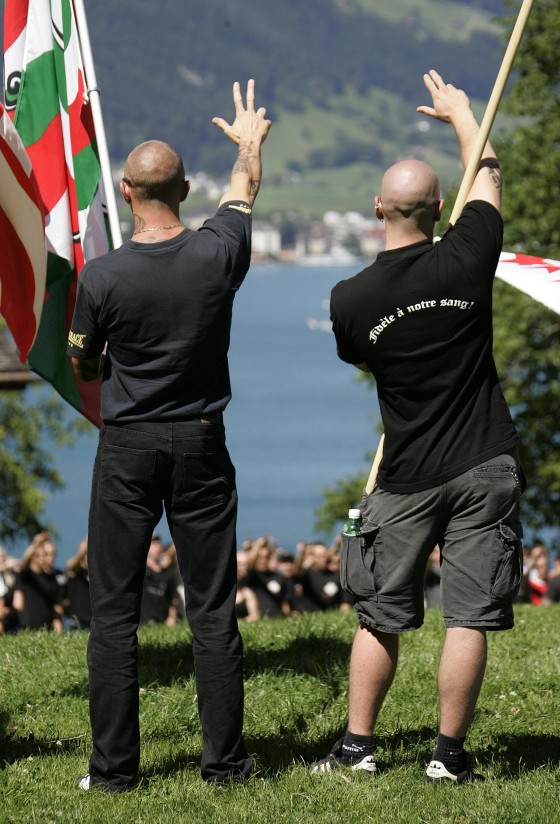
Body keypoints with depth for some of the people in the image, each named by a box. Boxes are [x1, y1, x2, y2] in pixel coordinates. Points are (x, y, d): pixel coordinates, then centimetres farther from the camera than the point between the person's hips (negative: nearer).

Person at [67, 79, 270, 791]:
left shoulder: (102, 277, -12)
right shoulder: (218, 255, -7)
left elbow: (84, 366, 4)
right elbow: (244, 189, 17)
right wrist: (249, 141, 38)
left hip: (127, 448, -2)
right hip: (201, 445, 2)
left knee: (114, 611, 4)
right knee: (213, 610, 6)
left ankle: (114, 766, 4)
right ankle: (224, 760, 8)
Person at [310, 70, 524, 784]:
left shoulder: (349, 299, -8)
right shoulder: (464, 263, -9)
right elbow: (488, 180, 11)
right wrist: (460, 114, 26)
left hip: (406, 477, 1)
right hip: (482, 468, -1)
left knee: (380, 616, 12)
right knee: (468, 616, 1)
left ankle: (357, 746, 17)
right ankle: (449, 756, 3)